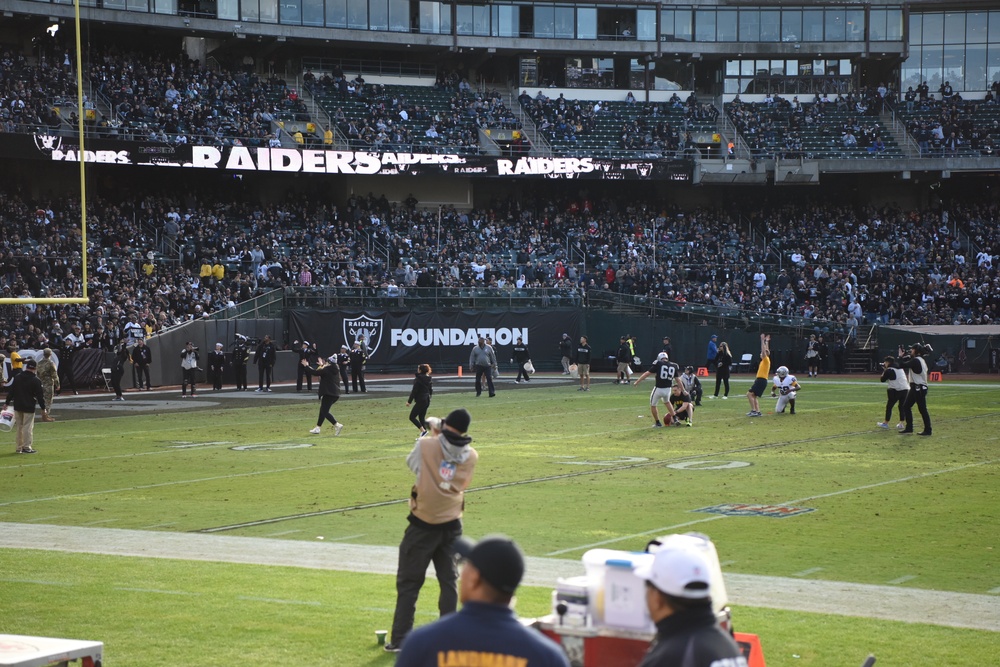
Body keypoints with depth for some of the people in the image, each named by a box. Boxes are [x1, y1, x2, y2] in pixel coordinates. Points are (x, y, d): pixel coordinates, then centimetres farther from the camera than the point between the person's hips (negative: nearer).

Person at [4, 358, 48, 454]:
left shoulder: (17, 377, 3)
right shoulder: (36, 380, -10)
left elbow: (11, 391, 6)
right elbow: (40, 395, -9)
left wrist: (7, 403, 12)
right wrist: (43, 408, -3)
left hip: (17, 406, 4)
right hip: (29, 407, -4)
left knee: (18, 427, 11)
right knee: (28, 427, 0)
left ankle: (18, 447, 15)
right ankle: (27, 447, -1)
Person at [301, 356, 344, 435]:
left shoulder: (326, 370, -14)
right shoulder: (333, 369, 11)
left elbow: (314, 372, -10)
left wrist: (306, 366, 5)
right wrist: (322, 365, 48)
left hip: (329, 393, -9)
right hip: (336, 394, 9)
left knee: (324, 411, -7)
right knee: (323, 410, 20)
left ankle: (337, 425, -20)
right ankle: (318, 428, 27)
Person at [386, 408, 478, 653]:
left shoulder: (427, 446, -13)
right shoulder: (471, 456, -4)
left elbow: (411, 462, 6)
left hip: (423, 525, -3)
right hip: (451, 525, 3)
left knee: (408, 582, 4)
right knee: (449, 581, 13)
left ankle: (400, 639, 3)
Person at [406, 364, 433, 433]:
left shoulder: (418, 379, -15)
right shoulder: (428, 379, 9)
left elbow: (414, 391, -16)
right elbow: (430, 391, 15)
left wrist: (409, 401, -11)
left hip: (420, 401, -8)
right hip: (427, 401, 8)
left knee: (412, 417, 0)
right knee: (422, 418, 14)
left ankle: (423, 430, -14)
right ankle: (423, 436, 10)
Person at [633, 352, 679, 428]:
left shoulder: (658, 364, -6)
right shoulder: (673, 366, 7)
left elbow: (647, 374, -7)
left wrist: (637, 382, -2)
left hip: (658, 388, -5)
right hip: (668, 389, 5)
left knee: (653, 405, 17)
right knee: (667, 402, 34)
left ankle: (658, 423, 22)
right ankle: (675, 419, 33)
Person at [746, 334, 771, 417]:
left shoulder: (766, 360, -8)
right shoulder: (764, 360, 15)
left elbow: (764, 351, -18)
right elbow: (766, 350, 28)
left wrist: (763, 341, -16)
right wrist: (766, 341, 35)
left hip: (761, 380, -10)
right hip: (760, 380, 10)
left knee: (749, 394, -14)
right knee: (754, 396, 11)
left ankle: (753, 411, -18)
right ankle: (758, 411, 7)